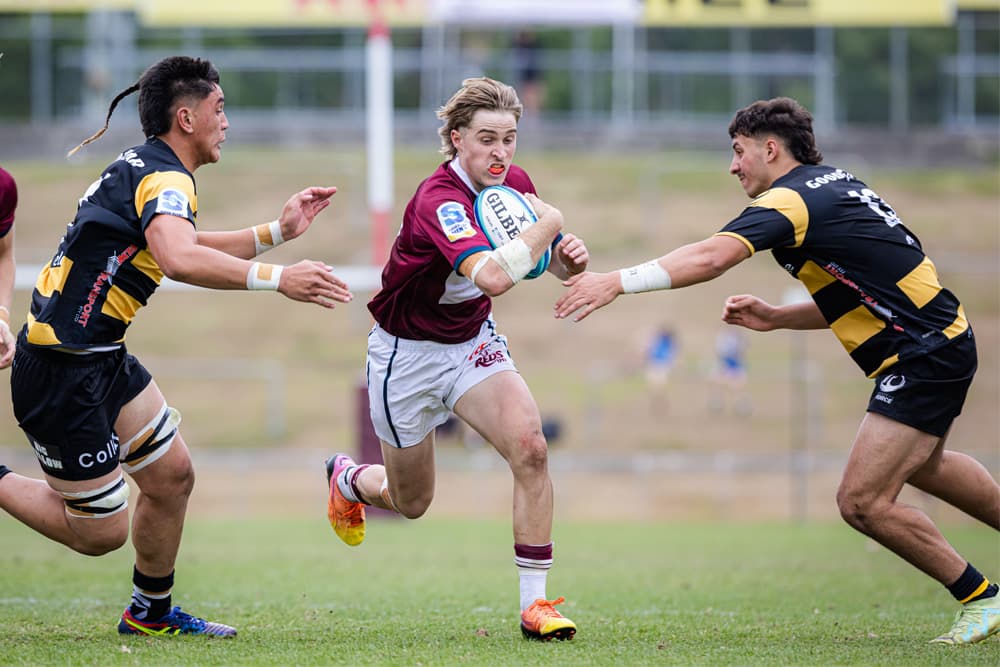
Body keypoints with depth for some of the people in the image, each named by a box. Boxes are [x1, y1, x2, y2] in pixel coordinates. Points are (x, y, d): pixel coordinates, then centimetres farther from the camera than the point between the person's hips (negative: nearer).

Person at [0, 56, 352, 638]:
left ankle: (151, 613, 30)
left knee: (173, 476, 15)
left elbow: (186, 246, 29)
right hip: (63, 375, -10)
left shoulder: (143, 169, 12)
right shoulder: (164, 179, -19)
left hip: (103, 359, 10)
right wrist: (277, 279, -44)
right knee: (101, 532, -3)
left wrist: (277, 231, 23)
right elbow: (180, 260, -40)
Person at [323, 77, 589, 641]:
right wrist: (548, 223, -36)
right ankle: (348, 479, 50)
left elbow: (556, 263, 7)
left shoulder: (516, 184, -9)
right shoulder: (439, 199, -32)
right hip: (407, 352, -5)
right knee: (412, 502, 13)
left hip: (474, 341, 5)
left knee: (530, 447, -21)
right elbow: (493, 276, -50)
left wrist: (571, 257, -17)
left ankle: (536, 603, -13)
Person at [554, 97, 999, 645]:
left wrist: (618, 281, -35)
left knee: (862, 500, -12)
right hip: (935, 339, 11)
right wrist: (776, 317, 6)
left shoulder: (791, 199, -17)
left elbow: (711, 257, -32)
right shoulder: (833, 186, 13)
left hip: (925, 354, -11)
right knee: (918, 466, 33)